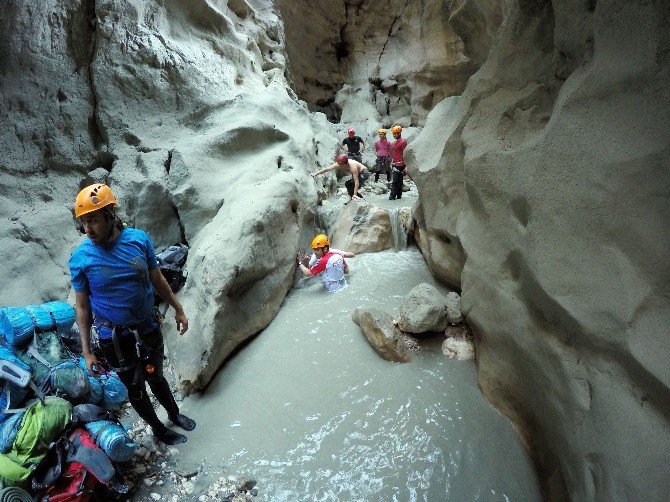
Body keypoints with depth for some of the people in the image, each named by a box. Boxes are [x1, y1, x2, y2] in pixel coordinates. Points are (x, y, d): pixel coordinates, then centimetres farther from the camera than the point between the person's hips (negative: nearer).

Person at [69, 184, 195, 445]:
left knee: (156, 377, 22)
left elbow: (157, 278, 0)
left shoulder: (138, 239, -14)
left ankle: (174, 414, 50)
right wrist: (86, 351, -6)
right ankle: (158, 429, 41)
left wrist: (178, 310, 8)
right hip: (114, 338, -1)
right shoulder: (80, 258, -18)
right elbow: (82, 307, -8)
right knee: (135, 387, 16)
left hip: (148, 327, 2)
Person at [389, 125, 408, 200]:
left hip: (399, 164, -9)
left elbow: (405, 154, -14)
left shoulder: (403, 142, -11)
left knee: (395, 181, -10)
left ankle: (393, 196, -8)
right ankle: (399, 195, 18)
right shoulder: (395, 142, 17)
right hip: (395, 164, 9)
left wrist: (405, 165, -17)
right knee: (399, 181, 13)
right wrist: (392, 162, 21)